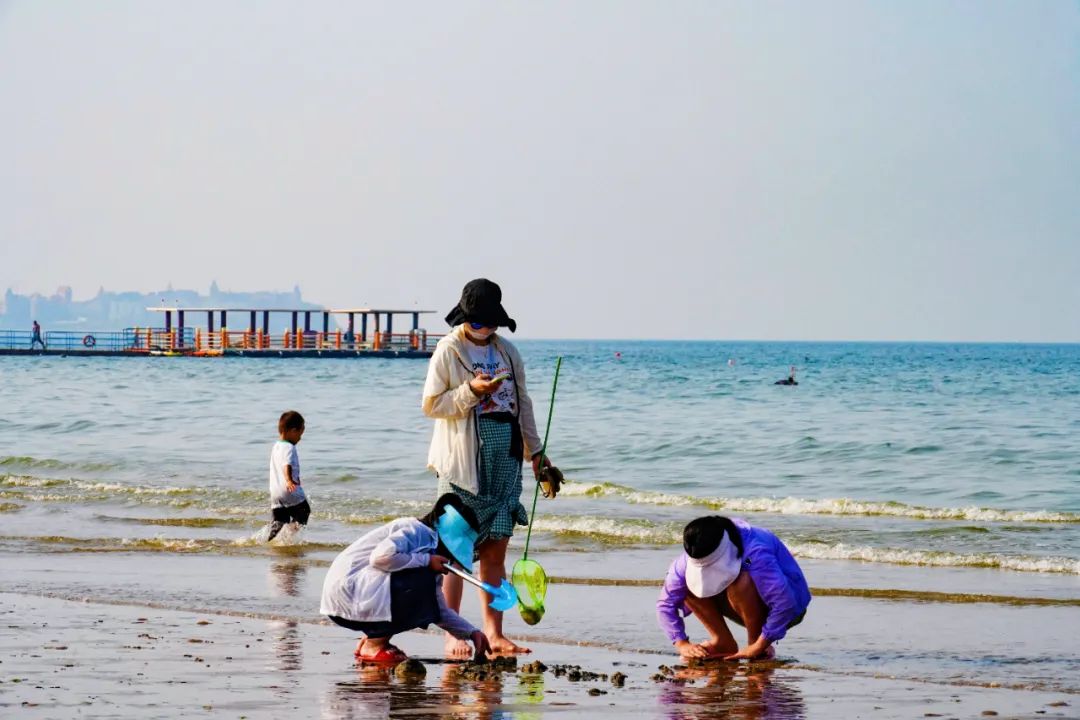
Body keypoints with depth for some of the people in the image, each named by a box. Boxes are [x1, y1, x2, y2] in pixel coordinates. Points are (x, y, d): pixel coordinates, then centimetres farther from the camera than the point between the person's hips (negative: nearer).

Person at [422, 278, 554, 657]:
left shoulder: (508, 352, 14)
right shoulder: (449, 350, -2)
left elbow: (522, 403, 21)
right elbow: (431, 404, -4)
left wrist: (534, 451, 20)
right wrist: (471, 392, -16)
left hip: (505, 459, 5)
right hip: (463, 462, -5)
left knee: (495, 551, 5)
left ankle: (494, 633, 9)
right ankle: (452, 635, 0)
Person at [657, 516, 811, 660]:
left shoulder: (755, 552, -35)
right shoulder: (692, 558, -17)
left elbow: (785, 603, -40)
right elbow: (666, 603, -10)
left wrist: (758, 647, -35)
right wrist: (682, 644, -20)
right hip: (751, 612, 6)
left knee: (740, 582, -35)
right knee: (689, 586, -14)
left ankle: (755, 642, -17)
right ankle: (723, 643, -6)